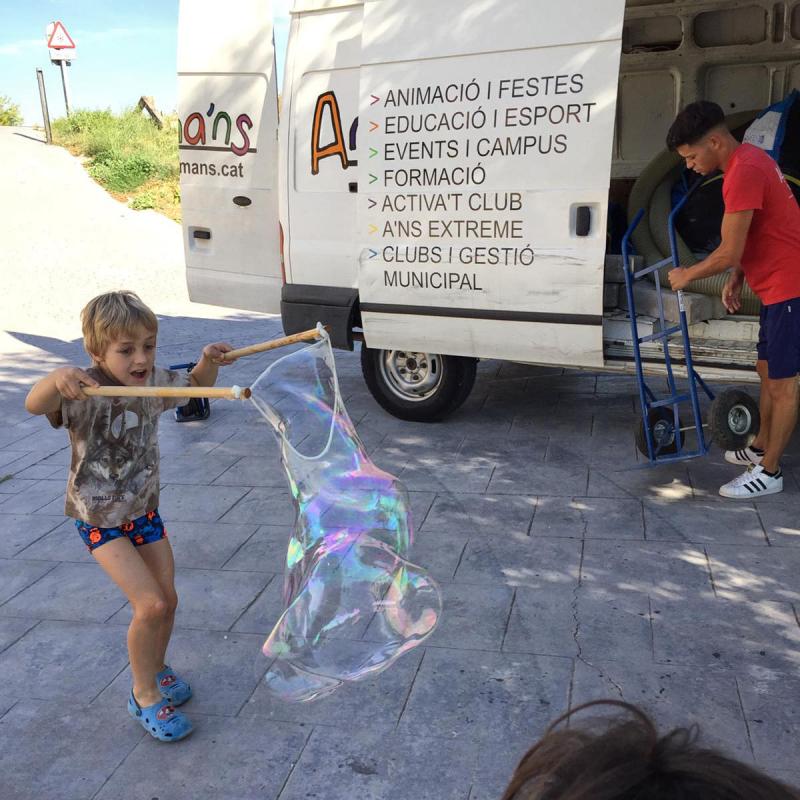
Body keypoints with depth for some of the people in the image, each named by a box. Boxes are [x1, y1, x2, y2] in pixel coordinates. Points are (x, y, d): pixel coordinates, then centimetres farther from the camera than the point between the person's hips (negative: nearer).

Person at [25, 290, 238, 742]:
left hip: (144, 510, 6)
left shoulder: (154, 382, -9)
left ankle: (156, 668, 41)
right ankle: (144, 695, 12)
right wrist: (56, 379, -64)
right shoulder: (84, 390, -25)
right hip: (100, 520, -6)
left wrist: (210, 361, -12)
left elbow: (197, 385, 9)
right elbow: (34, 404, -43)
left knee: (168, 599, 12)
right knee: (150, 605, -13)